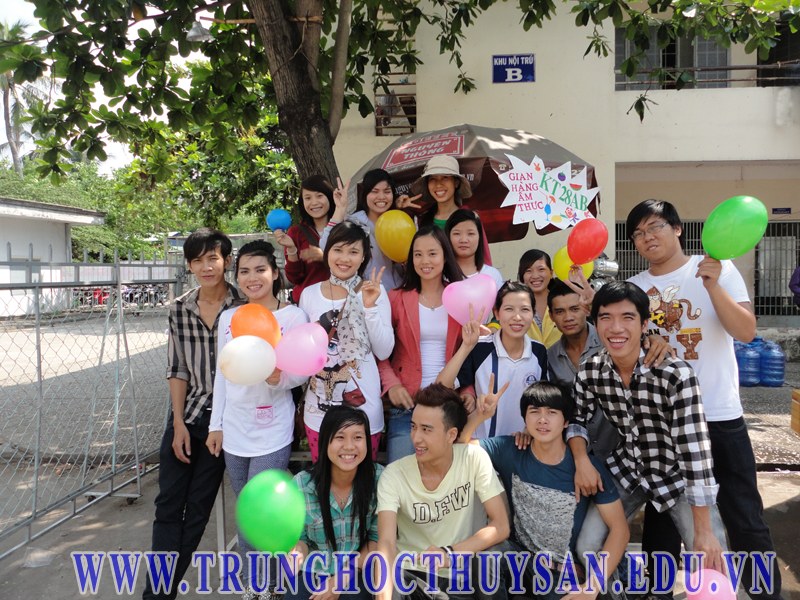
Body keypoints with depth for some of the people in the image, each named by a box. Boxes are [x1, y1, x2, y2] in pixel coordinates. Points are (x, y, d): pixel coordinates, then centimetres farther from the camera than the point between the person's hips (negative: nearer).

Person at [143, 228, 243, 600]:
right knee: (168, 505, 6)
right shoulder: (179, 309, 0)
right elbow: (176, 370, 3)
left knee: (198, 508, 8)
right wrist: (179, 424, -3)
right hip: (185, 416, 3)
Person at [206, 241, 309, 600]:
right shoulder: (227, 318, 6)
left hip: (272, 434, -5)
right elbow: (221, 374, 10)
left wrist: (279, 377, -30)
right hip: (234, 432, 5)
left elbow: (302, 372, -8)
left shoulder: (293, 316, -8)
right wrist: (216, 424, 10)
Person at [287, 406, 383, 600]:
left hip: (360, 573, -1)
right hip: (313, 573, 1)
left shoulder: (379, 478, -15)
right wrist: (297, 553, -24)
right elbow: (299, 537, -2)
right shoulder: (300, 485, -15)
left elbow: (378, 539, -6)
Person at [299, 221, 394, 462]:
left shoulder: (374, 291, -5)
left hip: (363, 405, -2)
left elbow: (384, 351, -10)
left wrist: (370, 307, -18)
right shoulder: (309, 294, 2)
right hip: (319, 406, 3)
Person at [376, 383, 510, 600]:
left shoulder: (474, 458, -13)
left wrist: (449, 553, -26)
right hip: (411, 572, -1)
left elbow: (500, 526, -13)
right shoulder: (393, 475, -16)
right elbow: (386, 542, -27)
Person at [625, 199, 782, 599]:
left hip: (718, 416, -3)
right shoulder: (634, 288, 5)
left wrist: (713, 286, -25)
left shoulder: (719, 270, -2)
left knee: (744, 518, 4)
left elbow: (746, 332, -12)